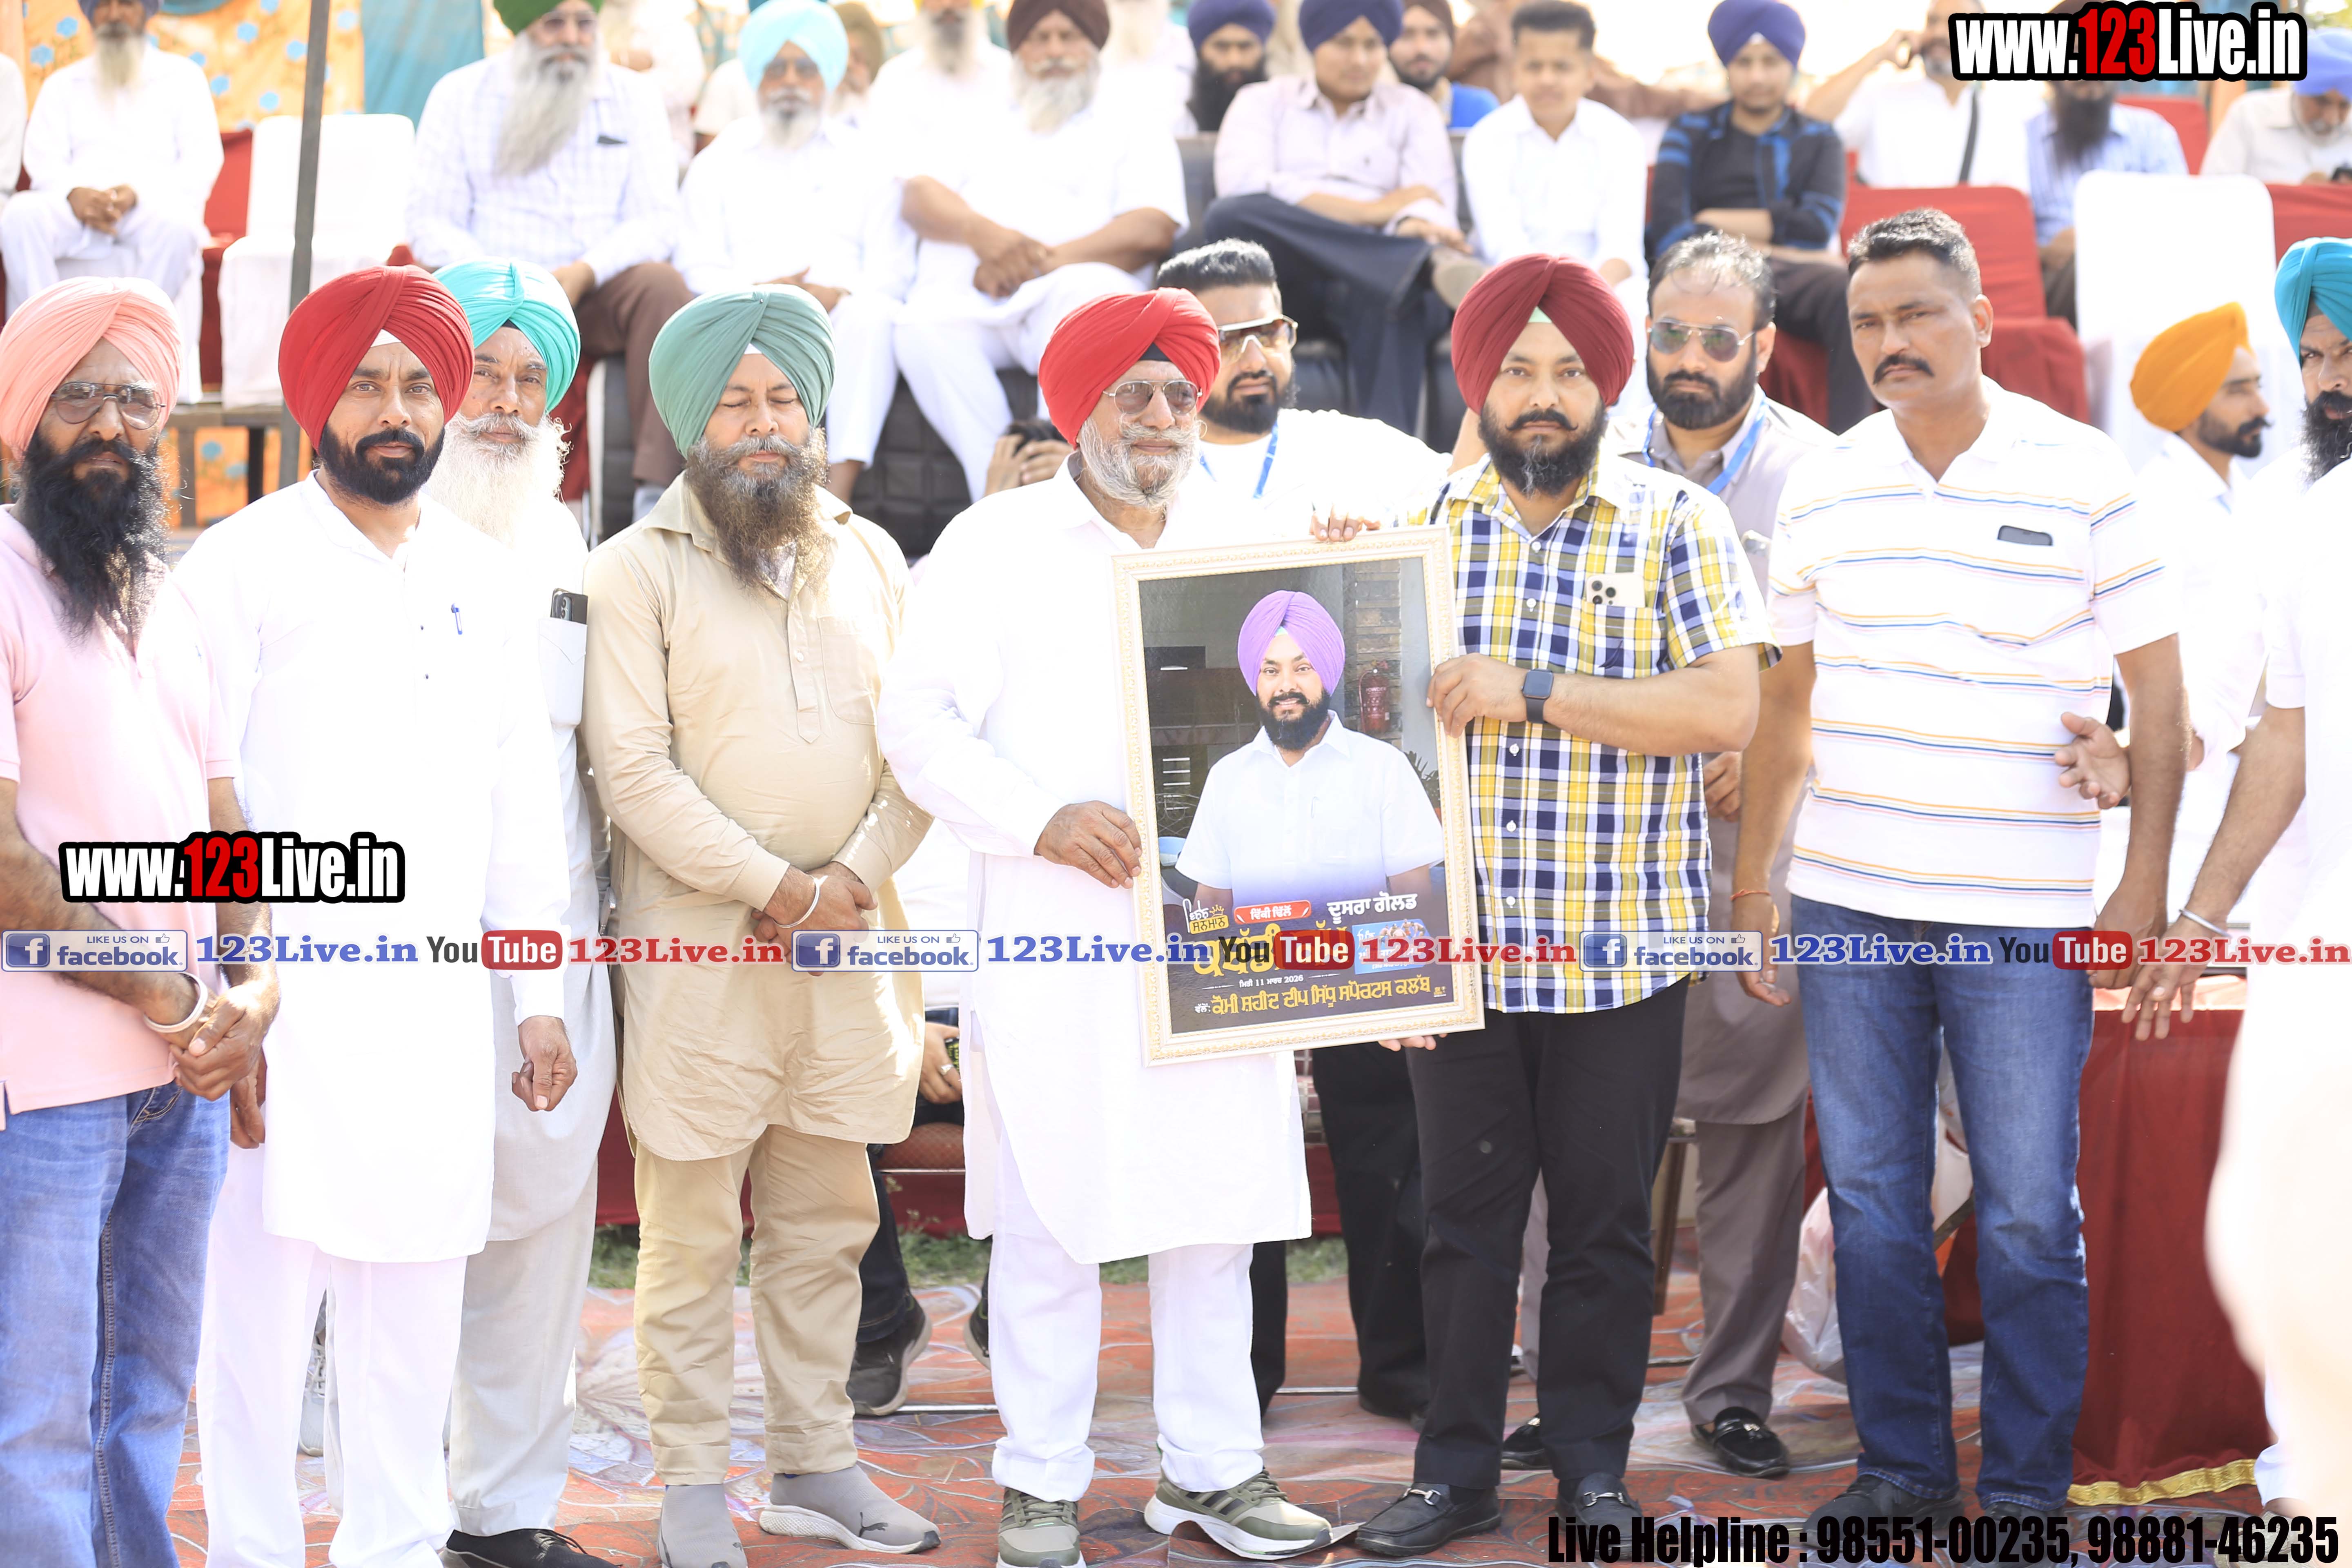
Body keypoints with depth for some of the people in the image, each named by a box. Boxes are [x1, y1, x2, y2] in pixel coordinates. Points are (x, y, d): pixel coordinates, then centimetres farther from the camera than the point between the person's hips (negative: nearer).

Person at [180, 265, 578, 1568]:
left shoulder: (484, 579, 15)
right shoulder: (241, 562, -1)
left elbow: (522, 800, 17)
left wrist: (539, 997, 12)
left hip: (439, 1008, 4)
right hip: (288, 1001, -4)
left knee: (415, 1303, 7)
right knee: (263, 1288, -6)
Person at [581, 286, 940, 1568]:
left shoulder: (870, 558, 13)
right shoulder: (637, 568, -2)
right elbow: (632, 767, -10)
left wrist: (860, 873, -6)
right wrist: (773, 887, -12)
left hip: (850, 938, 5)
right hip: (696, 941, -4)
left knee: (826, 1220, 10)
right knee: (693, 1231, 0)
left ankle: (815, 1463, 20)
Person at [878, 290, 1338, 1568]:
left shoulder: (1237, 552, 16)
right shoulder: (997, 543, 3)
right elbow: (919, 722, -4)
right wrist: (1044, 819, -16)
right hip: (1053, 936, -4)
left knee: (1220, 1202, 6)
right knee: (1050, 1213, -2)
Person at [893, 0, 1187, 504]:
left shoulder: (1136, 131, 23)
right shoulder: (982, 130, 32)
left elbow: (1154, 229, 4)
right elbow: (920, 196, 15)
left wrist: (1045, 260, -10)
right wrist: (981, 232, -10)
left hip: (1062, 291, -2)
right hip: (964, 299, 2)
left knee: (1090, 293, -40)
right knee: (923, 328, -34)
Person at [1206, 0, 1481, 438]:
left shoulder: (1412, 111, 22)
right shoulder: (1263, 102, 19)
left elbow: (1430, 204, 4)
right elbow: (1243, 186, -4)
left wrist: (1416, 225, -24)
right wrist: (1372, 211, -5)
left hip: (1370, 281, 0)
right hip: (1287, 285, 0)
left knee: (1401, 299, -37)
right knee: (1230, 215, -32)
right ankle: (1425, 264, -46)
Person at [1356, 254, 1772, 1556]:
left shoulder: (1677, 524, 0)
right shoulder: (1426, 523, 7)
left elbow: (1728, 708, -12)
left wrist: (1534, 695, -17)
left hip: (1620, 949, -2)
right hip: (1460, 944, 2)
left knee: (1606, 1223, 7)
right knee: (1463, 1214, 7)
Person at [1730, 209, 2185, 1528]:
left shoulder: (2084, 475, -4)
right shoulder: (1824, 488, 8)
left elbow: (2159, 688, -1)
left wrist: (2146, 886, -7)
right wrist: (1753, 883, 14)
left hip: (2024, 919, -4)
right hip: (1846, 908, 4)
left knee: (2029, 1219, 0)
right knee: (1870, 1205, 9)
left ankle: (2027, 1492, 11)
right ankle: (1902, 1469, 20)